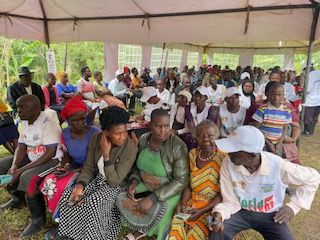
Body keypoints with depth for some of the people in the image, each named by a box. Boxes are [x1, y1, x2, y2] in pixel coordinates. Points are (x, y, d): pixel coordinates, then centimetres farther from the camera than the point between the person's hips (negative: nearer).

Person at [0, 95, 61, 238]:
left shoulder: (48, 123, -24)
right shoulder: (25, 122, 3)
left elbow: (50, 153, -27)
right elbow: (21, 147, 8)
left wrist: (21, 170, -26)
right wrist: (14, 166, -11)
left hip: (51, 160, -9)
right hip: (31, 158, 9)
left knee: (26, 177, -32)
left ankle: (38, 218, -10)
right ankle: (17, 198, 26)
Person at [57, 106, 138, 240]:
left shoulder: (131, 149, -26)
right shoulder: (96, 139, -12)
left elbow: (114, 181, -24)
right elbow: (89, 167, -2)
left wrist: (106, 154, -30)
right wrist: (80, 185, -20)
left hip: (115, 186, -5)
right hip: (96, 179, 5)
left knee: (92, 205, -29)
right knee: (68, 196, -15)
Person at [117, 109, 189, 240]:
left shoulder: (178, 146, -23)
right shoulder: (143, 139, -7)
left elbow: (181, 181, -22)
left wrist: (153, 198, -28)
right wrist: (134, 180, -11)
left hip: (168, 191, -4)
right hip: (144, 185, 5)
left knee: (158, 211, -28)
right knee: (122, 199, -12)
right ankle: (143, 228, 14)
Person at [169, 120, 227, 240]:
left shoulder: (223, 159, -15)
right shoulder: (193, 154, 2)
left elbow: (223, 193, -12)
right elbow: (189, 184, 9)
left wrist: (202, 211, -17)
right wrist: (183, 203, -5)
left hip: (212, 207, -3)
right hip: (191, 202, 4)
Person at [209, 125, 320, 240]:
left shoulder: (277, 165, -25)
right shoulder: (228, 164, -21)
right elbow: (231, 202, -13)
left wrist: (293, 206, -10)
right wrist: (219, 214, -34)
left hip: (270, 214, 1)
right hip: (242, 212, 0)